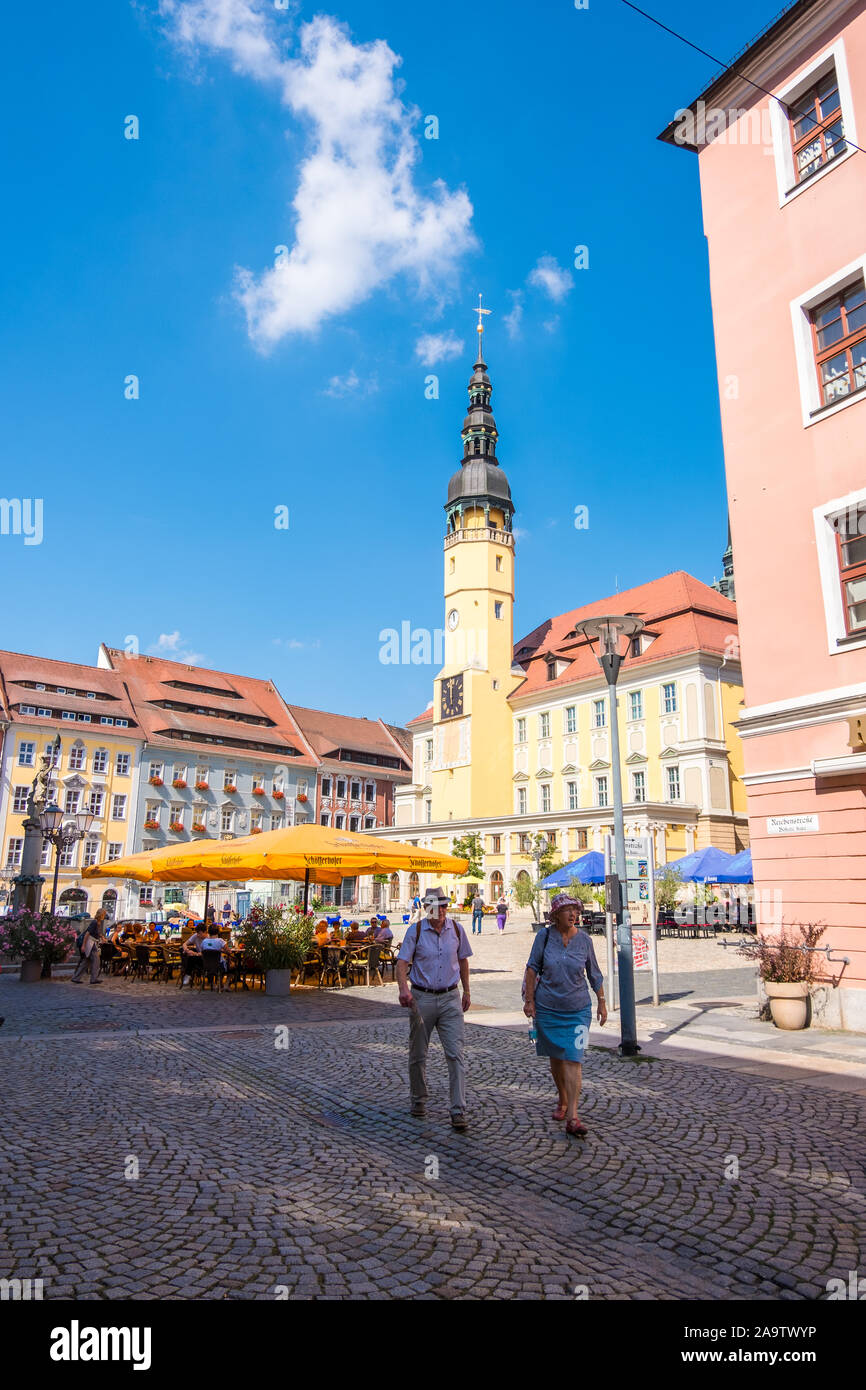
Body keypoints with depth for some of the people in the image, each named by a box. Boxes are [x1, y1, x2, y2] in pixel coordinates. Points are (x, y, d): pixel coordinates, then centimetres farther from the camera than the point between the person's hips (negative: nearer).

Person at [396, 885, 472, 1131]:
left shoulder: (456, 929, 2)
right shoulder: (415, 931, -6)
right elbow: (402, 962, -11)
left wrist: (466, 991, 15)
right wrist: (403, 989, -27)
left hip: (450, 999, 1)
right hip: (422, 998, -1)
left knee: (456, 1054, -7)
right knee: (417, 1054, 11)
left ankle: (459, 1111, -3)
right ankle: (418, 1100, 31)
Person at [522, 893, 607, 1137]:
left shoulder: (584, 939, -3)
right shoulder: (545, 936, -6)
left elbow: (594, 974, 8)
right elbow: (532, 968, 0)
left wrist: (602, 1003, 10)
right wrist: (529, 1000, -3)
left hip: (577, 1009, -1)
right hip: (547, 1007, 1)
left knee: (573, 1059, -10)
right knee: (556, 1057, 14)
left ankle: (572, 1117, -9)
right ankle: (562, 1100, 38)